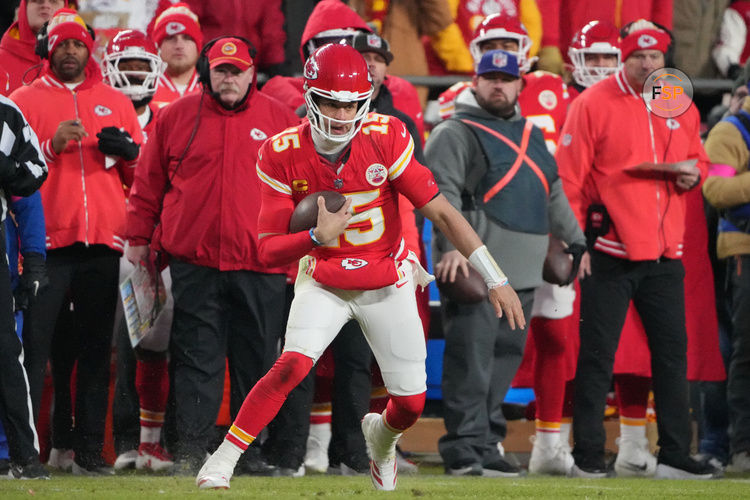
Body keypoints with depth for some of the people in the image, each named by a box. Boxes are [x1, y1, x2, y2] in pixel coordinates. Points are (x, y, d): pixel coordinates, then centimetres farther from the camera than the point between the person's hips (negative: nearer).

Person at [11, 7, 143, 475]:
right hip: (47, 242, -3)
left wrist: (127, 152, -3)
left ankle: (91, 448, 5)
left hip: (103, 243, 3)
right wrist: (52, 146, -14)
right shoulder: (25, 100, 7)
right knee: (34, 345, -7)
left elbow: (143, 174, 18)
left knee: (97, 349, 2)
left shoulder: (115, 102, 16)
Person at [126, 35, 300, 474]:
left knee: (257, 362, 5)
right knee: (196, 359, -2)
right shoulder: (177, 117, 6)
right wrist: (139, 239, 9)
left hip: (261, 265, 1)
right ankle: (191, 450, -2)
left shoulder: (280, 120, 6)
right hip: (194, 264, 0)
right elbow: (149, 184, 11)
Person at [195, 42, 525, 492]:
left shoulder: (385, 139, -18)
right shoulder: (283, 155, -16)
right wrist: (318, 238, -36)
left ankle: (381, 436, 37)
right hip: (324, 282, -1)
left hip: (388, 284, 1)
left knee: (412, 403, 0)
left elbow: (441, 211, -15)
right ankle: (220, 463, -16)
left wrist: (496, 279, -16)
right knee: (292, 366, -25)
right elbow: (270, 249, -15)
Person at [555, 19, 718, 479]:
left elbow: (698, 159, 24)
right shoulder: (593, 104, -5)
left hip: (665, 253, 5)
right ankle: (588, 455, 4)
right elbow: (569, 177, -7)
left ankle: (675, 456, 13)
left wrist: (694, 173, 0)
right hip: (611, 249, -5)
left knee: (672, 353, 7)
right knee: (598, 355, -1)